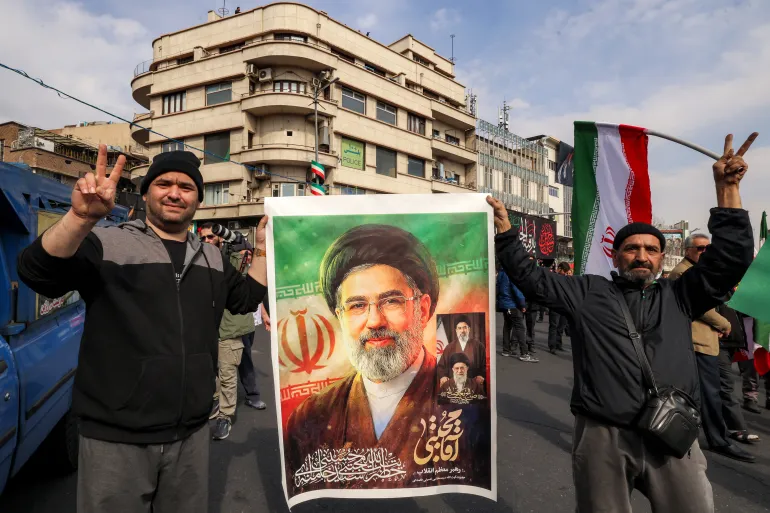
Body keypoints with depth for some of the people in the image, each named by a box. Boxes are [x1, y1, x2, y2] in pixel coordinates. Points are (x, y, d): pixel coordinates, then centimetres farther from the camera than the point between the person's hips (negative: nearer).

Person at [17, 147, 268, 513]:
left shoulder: (212, 258, 9)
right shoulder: (107, 243, -8)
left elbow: (247, 298, 17)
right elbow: (37, 273, -21)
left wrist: (263, 248, 6)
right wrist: (82, 217, -38)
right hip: (115, 436, -4)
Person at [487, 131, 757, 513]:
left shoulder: (678, 297, 12)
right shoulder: (588, 292, 7)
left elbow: (731, 260, 4)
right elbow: (531, 278, 5)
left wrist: (727, 189, -3)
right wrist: (504, 229, -2)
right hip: (603, 437, -1)